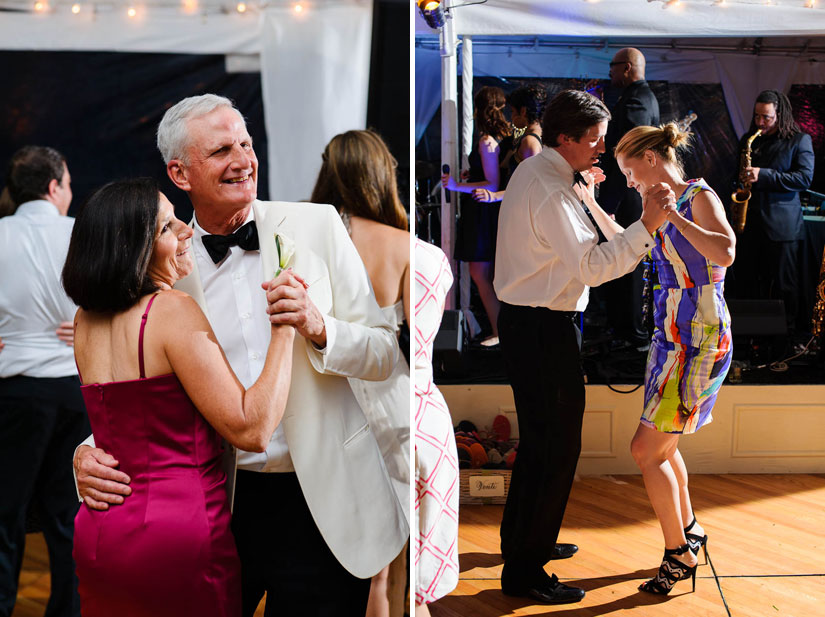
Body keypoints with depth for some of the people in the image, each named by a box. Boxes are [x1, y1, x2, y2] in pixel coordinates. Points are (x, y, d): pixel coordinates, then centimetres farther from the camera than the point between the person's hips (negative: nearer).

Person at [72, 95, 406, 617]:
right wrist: (89, 455, -13)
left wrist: (319, 329, -19)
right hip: (220, 503, 1)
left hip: (324, 502, -1)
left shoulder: (317, 226, -2)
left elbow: (385, 354, 0)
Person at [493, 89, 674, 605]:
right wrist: (648, 225, -27)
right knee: (555, 447, -3)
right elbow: (591, 266, -26)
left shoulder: (533, 172, 10)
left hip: (525, 321, 11)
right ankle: (524, 572, 6)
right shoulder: (549, 191, -22)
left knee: (539, 440, 23)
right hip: (543, 329, -11)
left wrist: (582, 191, 14)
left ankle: (523, 542, 39)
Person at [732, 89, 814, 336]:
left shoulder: (800, 140, -1)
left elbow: (805, 177, -12)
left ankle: (787, 332, 10)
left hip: (781, 225, -5)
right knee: (744, 278, 7)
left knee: (782, 285, 1)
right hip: (749, 221, 5)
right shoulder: (748, 140, 14)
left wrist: (764, 176, -21)